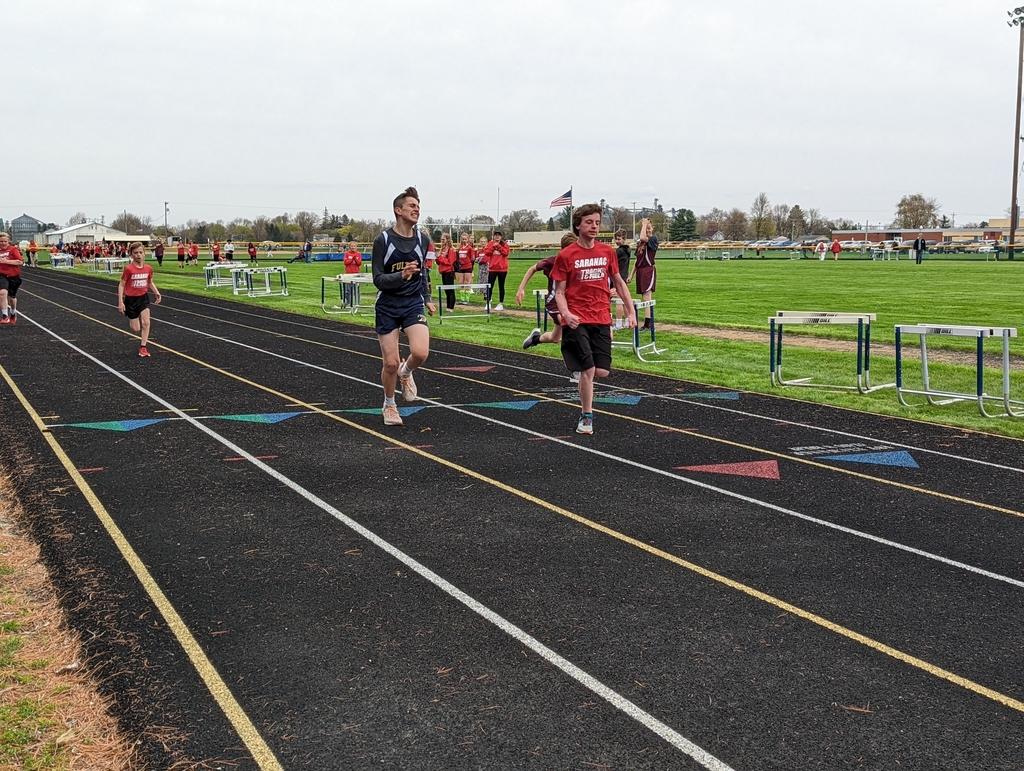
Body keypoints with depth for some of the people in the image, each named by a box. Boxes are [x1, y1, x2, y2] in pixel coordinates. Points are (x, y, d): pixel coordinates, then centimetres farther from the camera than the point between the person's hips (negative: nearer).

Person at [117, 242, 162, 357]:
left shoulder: (148, 269, -4)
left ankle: (143, 347, -3)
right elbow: (121, 285, -9)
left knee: (146, 322, -13)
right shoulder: (128, 269, -16)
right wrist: (120, 302, -14)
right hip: (131, 299, -3)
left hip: (143, 298, 3)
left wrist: (157, 292, -3)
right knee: (136, 329, 1)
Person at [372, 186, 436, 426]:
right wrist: (401, 275, -30)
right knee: (391, 363, -3)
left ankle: (405, 373, 15)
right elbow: (378, 280, -13)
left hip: (413, 305, 3)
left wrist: (427, 298, 16)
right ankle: (389, 405, 24)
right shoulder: (383, 240, -11)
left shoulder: (422, 240, 2)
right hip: (387, 307, -2)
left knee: (420, 352, -21)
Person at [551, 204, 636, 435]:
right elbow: (559, 291, -3)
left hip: (601, 320, 4)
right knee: (588, 369, -10)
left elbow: (618, 282, 17)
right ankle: (586, 417, 8)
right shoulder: (566, 256, -5)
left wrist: (631, 310, 10)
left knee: (602, 371, -2)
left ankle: (581, 373, 33)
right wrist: (566, 314, -21)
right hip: (577, 321, -4)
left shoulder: (607, 252, 6)